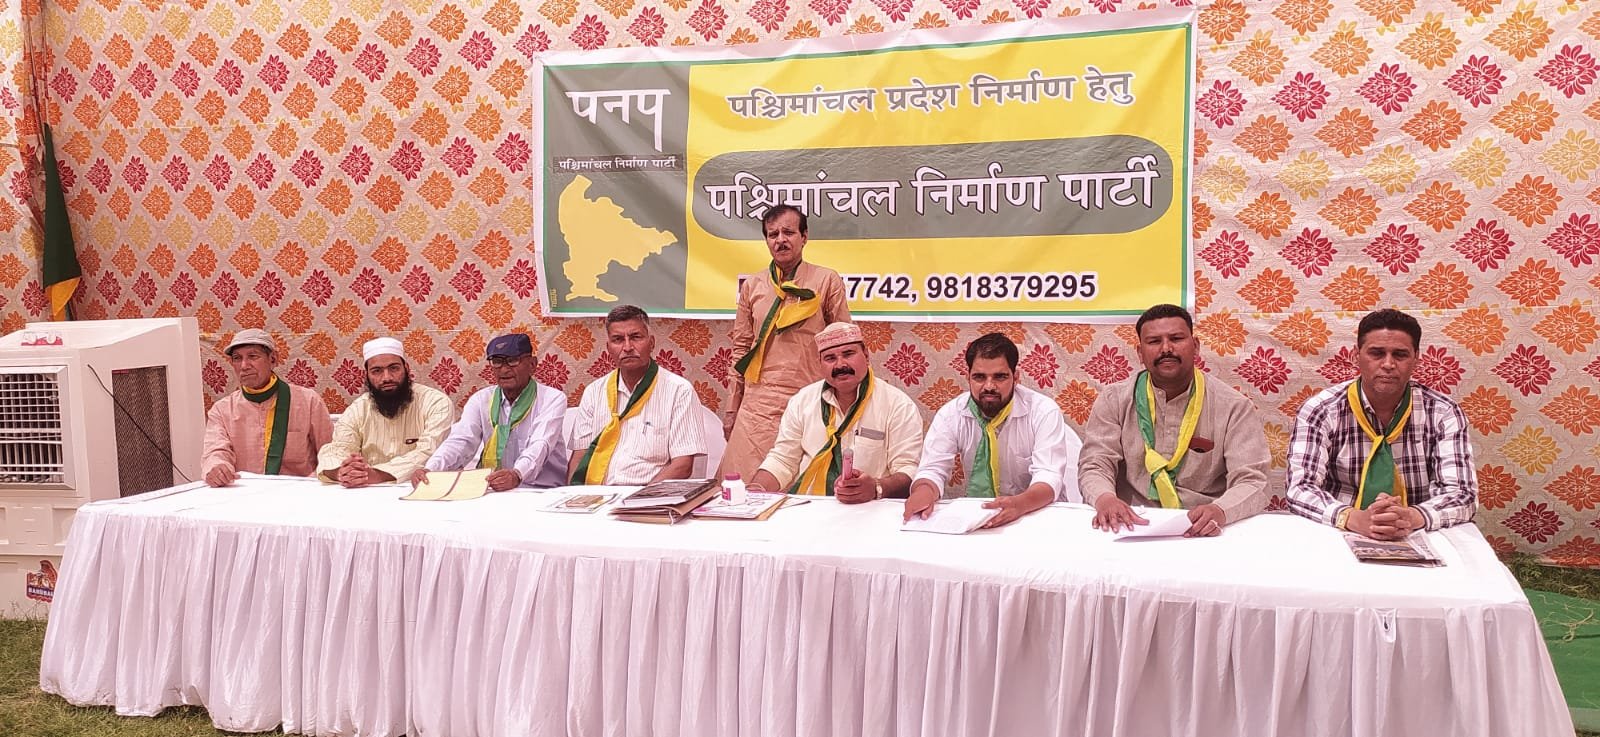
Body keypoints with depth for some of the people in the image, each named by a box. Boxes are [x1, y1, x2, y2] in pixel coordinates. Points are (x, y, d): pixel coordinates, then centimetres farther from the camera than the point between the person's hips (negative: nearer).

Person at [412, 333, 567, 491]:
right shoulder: (480, 399, 10)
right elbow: (461, 441, -4)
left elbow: (540, 446, -19)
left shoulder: (553, 399, -3)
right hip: (489, 492, 4)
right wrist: (430, 469, -25)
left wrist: (517, 474, -40)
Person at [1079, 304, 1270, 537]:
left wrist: (1219, 511, -30)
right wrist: (1105, 498, -24)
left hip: (1202, 533, 1)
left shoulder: (1233, 407, 1)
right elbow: (1095, 466, 0)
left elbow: (1251, 482, -6)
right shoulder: (1114, 401, 6)